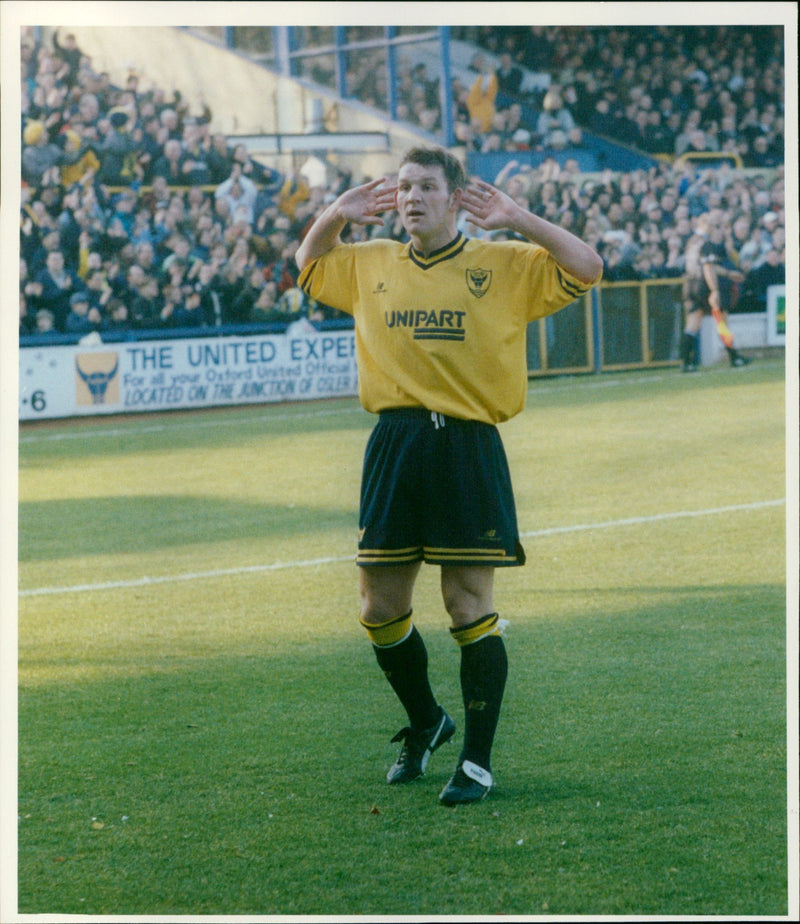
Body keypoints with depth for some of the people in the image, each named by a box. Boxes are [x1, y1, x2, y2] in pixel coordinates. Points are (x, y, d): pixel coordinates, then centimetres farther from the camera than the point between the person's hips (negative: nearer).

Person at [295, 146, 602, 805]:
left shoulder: (504, 265, 2)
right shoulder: (369, 265, 14)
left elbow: (587, 269, -2)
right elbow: (308, 265, 31)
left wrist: (518, 221, -9)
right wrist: (335, 215, 12)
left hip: (468, 448, -4)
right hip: (394, 446, 4)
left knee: (470, 605, -4)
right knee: (379, 608, 7)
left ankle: (478, 762, 4)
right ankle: (425, 724, 32)